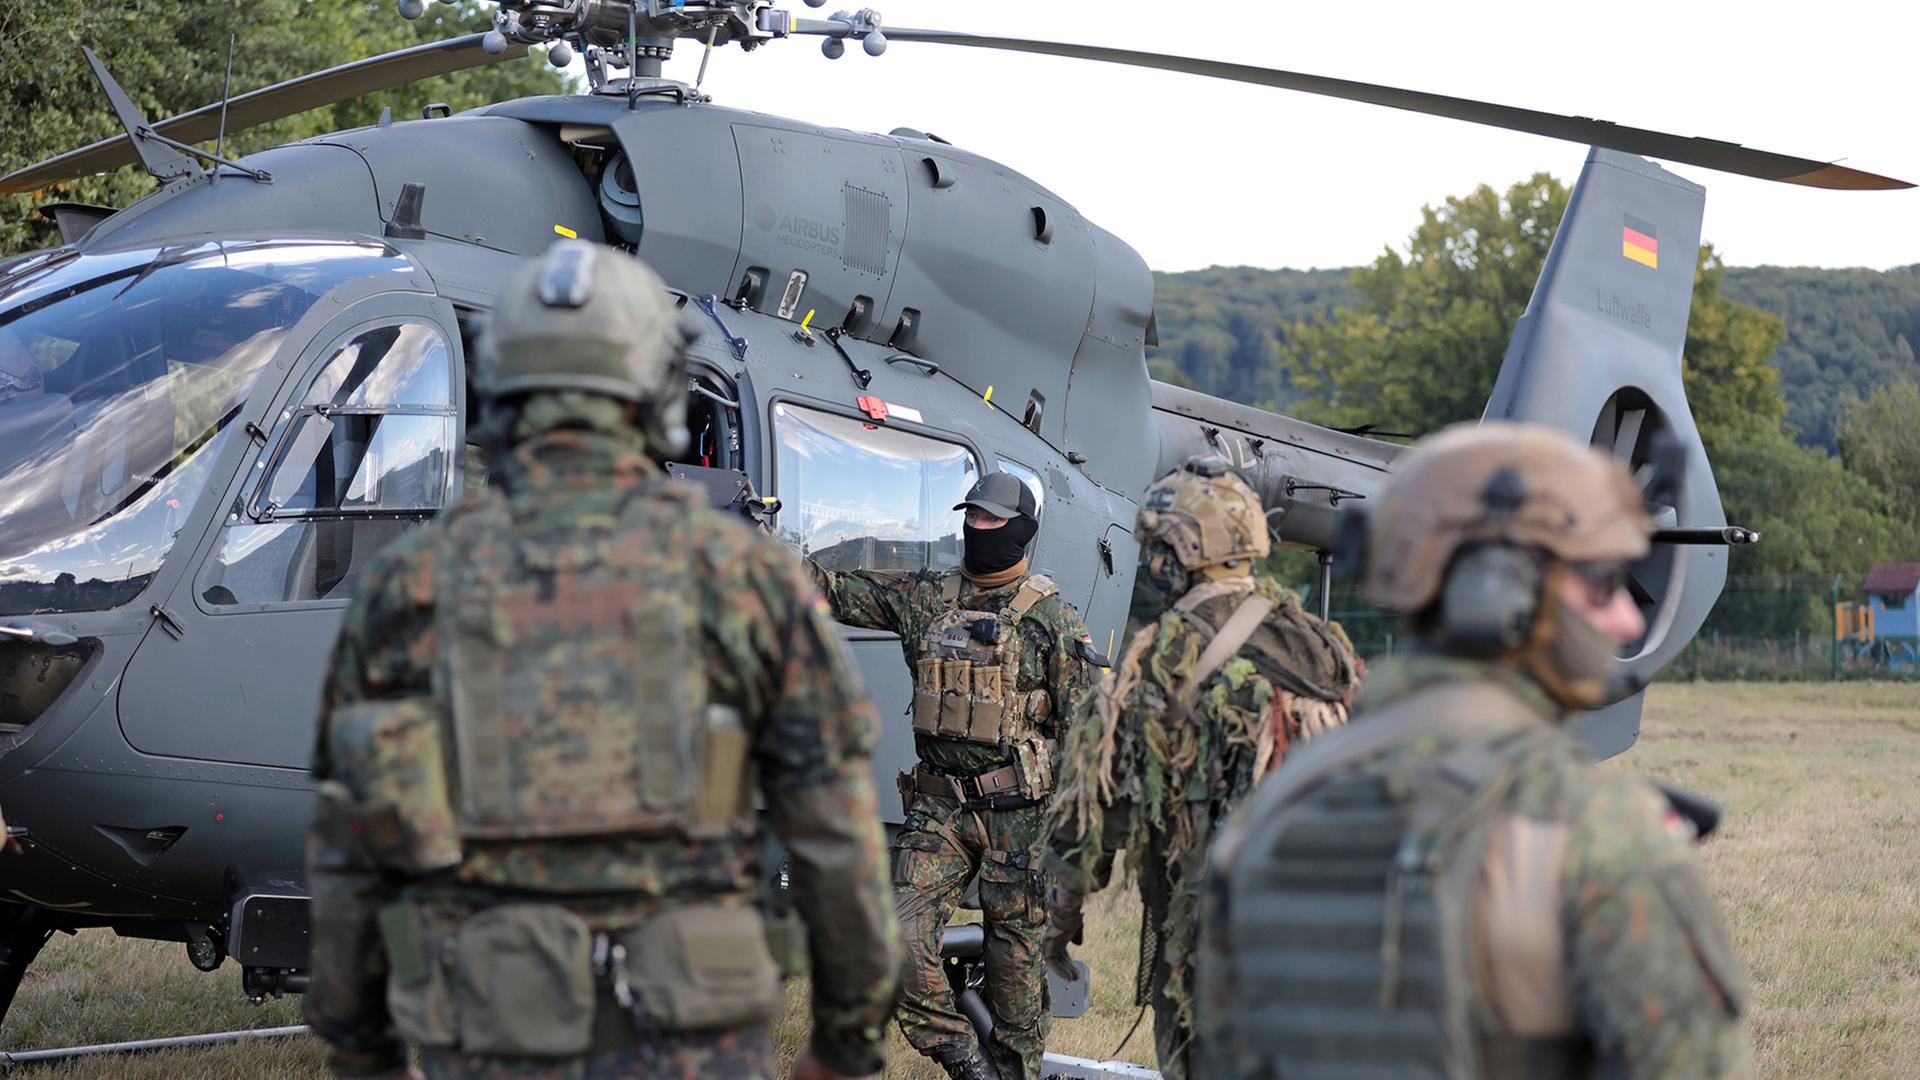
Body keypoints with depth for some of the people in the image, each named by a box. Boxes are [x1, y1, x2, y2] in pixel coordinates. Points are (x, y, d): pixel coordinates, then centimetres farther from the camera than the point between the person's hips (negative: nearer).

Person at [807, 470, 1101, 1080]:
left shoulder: (1049, 616, -4)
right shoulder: (926, 598, 9)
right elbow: (831, 589, 9)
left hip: (1019, 811, -4)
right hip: (939, 805, 4)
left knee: (1016, 953, 2)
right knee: (902, 937, -10)